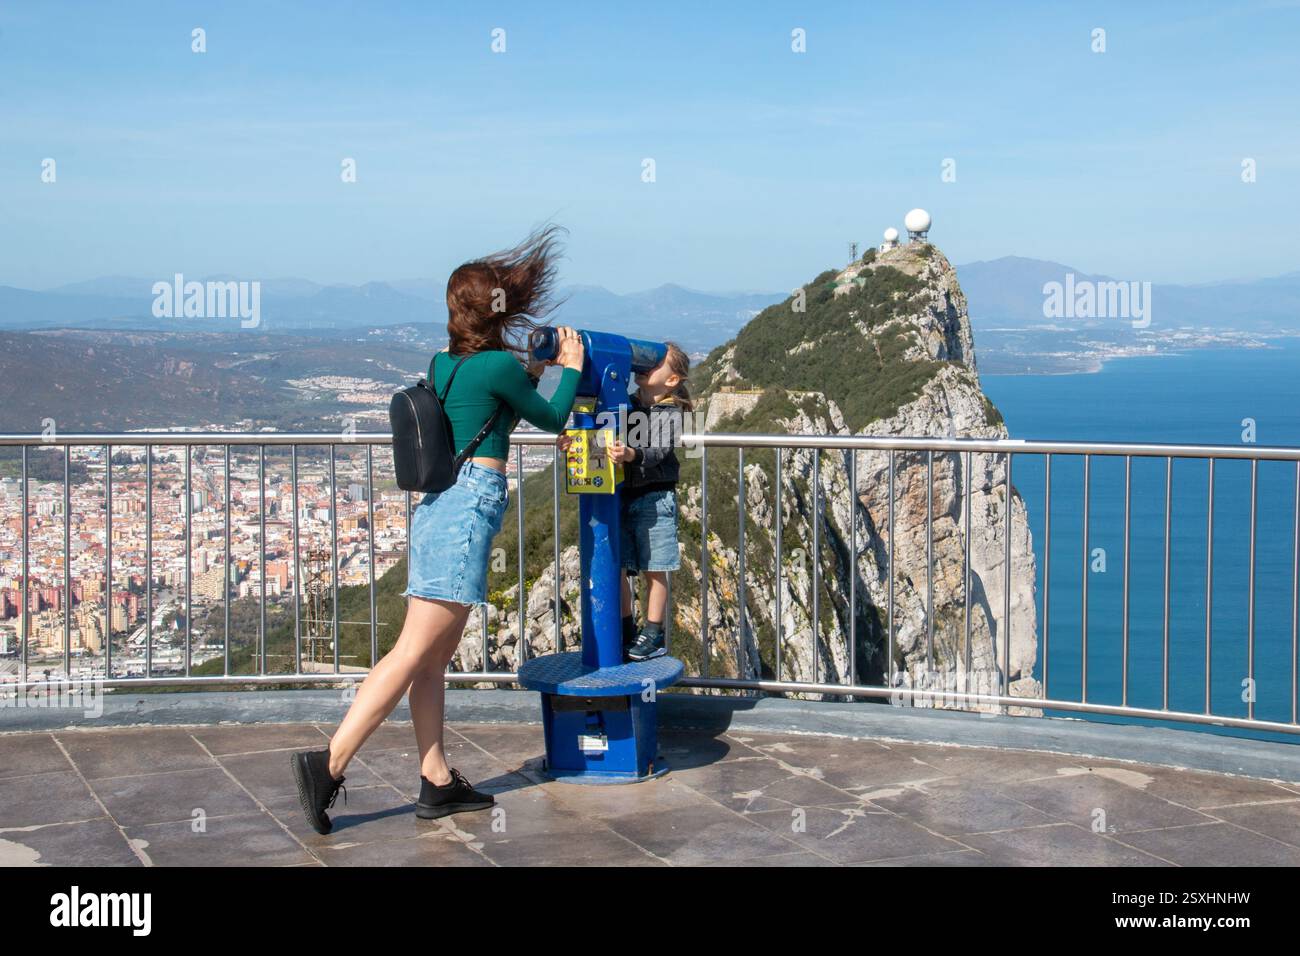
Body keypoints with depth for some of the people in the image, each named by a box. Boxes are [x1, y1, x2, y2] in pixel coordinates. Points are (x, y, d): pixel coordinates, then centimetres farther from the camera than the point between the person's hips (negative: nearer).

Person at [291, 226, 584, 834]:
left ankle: (437, 782, 13)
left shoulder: (445, 364, 13)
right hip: (470, 507, -9)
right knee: (415, 652, -10)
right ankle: (329, 763, -13)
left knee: (434, 658, 8)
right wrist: (570, 369, 23)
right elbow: (553, 420, 8)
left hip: (440, 505, 9)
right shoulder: (498, 366, -8)